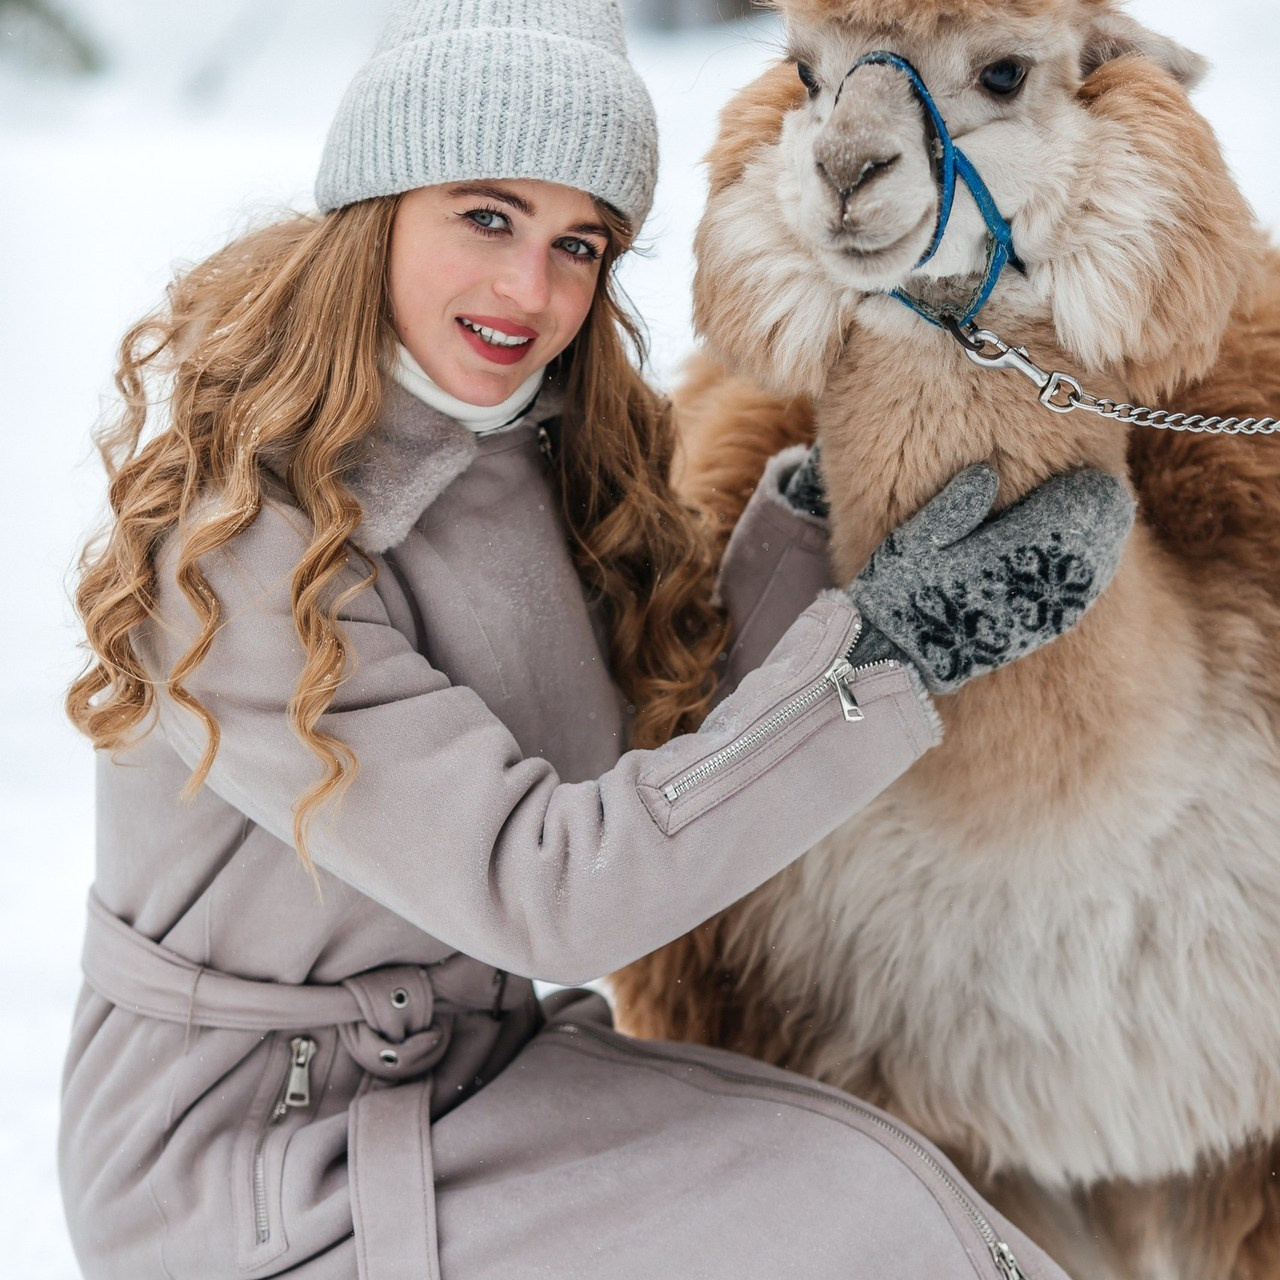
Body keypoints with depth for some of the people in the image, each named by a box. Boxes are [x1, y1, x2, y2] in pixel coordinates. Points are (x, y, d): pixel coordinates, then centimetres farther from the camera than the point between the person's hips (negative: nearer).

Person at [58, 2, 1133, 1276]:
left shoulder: (549, 446, 1)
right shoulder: (228, 528, -23)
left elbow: (676, 755, 0)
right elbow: (532, 888, -24)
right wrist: (873, 655, -24)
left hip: (475, 1063, 7)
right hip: (239, 1160, -6)